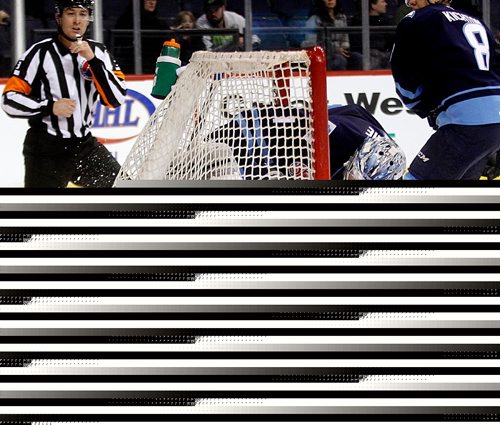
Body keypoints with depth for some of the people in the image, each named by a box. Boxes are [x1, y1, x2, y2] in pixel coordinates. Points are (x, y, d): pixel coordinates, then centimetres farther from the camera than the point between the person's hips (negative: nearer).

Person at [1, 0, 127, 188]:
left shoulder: (98, 52, 2)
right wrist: (50, 106, -21)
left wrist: (92, 60, -18)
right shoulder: (40, 53, -11)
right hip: (45, 151, -5)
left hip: (85, 145, 5)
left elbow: (116, 99, -9)